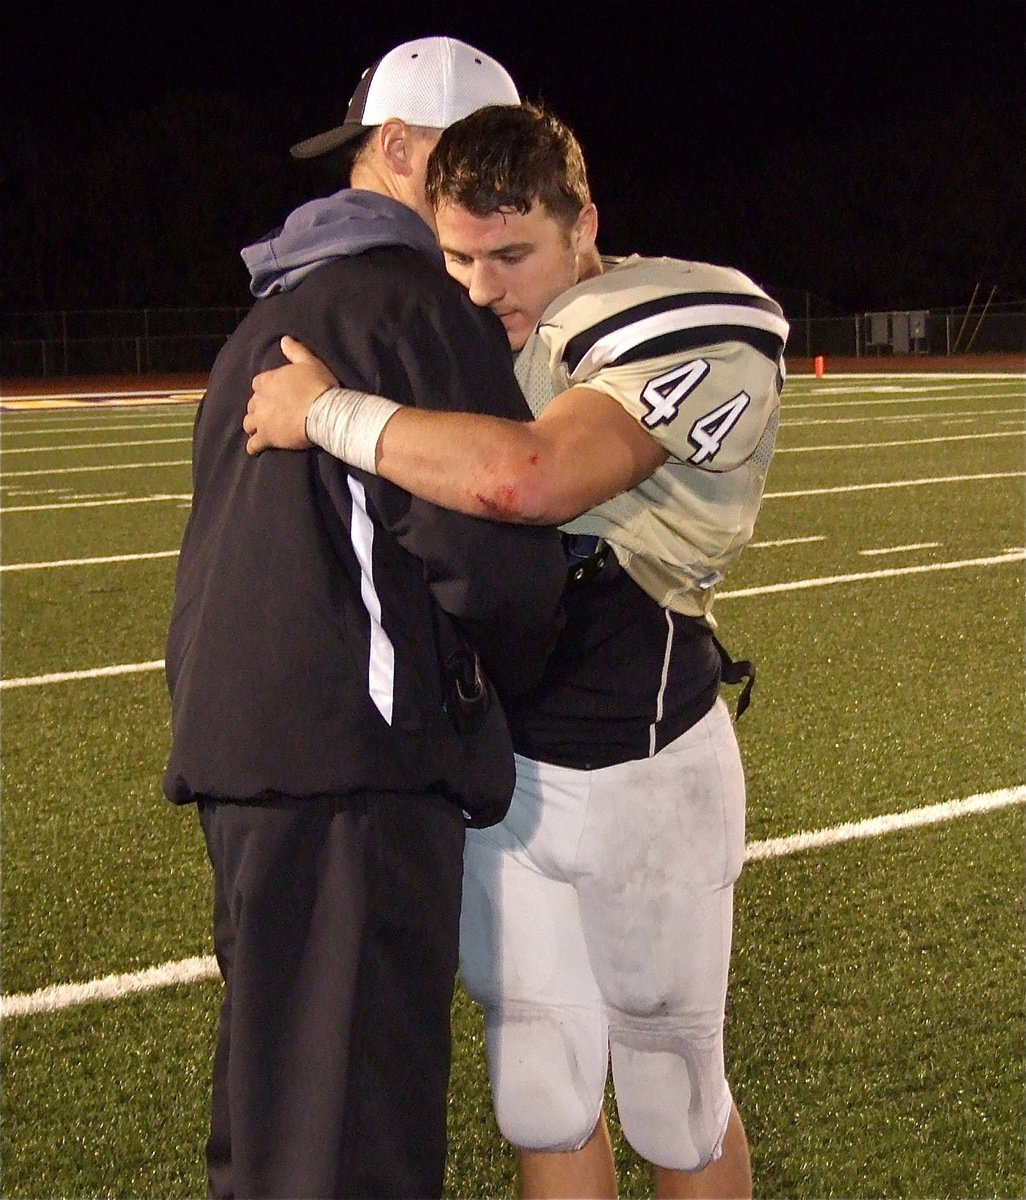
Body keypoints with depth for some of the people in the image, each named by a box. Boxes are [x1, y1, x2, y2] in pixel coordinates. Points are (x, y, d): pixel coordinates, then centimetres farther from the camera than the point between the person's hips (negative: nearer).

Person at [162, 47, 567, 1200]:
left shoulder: (273, 314, 20)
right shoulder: (414, 304, -9)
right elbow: (492, 543, -17)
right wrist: (513, 665, 3)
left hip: (238, 744, 10)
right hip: (351, 759, -9)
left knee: (273, 1095, 20)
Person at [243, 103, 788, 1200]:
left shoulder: (680, 335, -19)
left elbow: (528, 479, -36)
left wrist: (327, 412, -27)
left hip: (638, 773, -5)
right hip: (497, 766, 5)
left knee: (672, 1100, 10)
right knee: (540, 1095, 14)